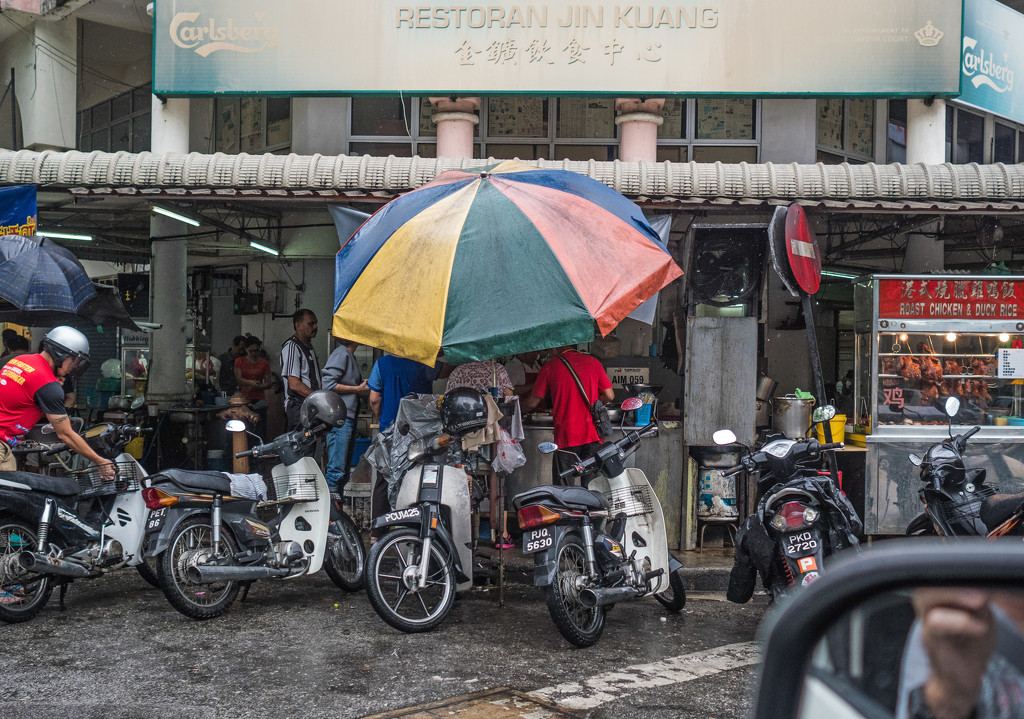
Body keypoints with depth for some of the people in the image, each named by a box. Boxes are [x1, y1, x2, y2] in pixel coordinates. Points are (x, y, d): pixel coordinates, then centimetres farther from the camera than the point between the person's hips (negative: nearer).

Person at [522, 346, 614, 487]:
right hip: (593, 436, 3)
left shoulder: (550, 366, 0)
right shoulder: (593, 362, 6)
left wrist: (520, 411, 21)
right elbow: (609, 395, 3)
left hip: (565, 437, -2)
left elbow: (533, 402, 1)